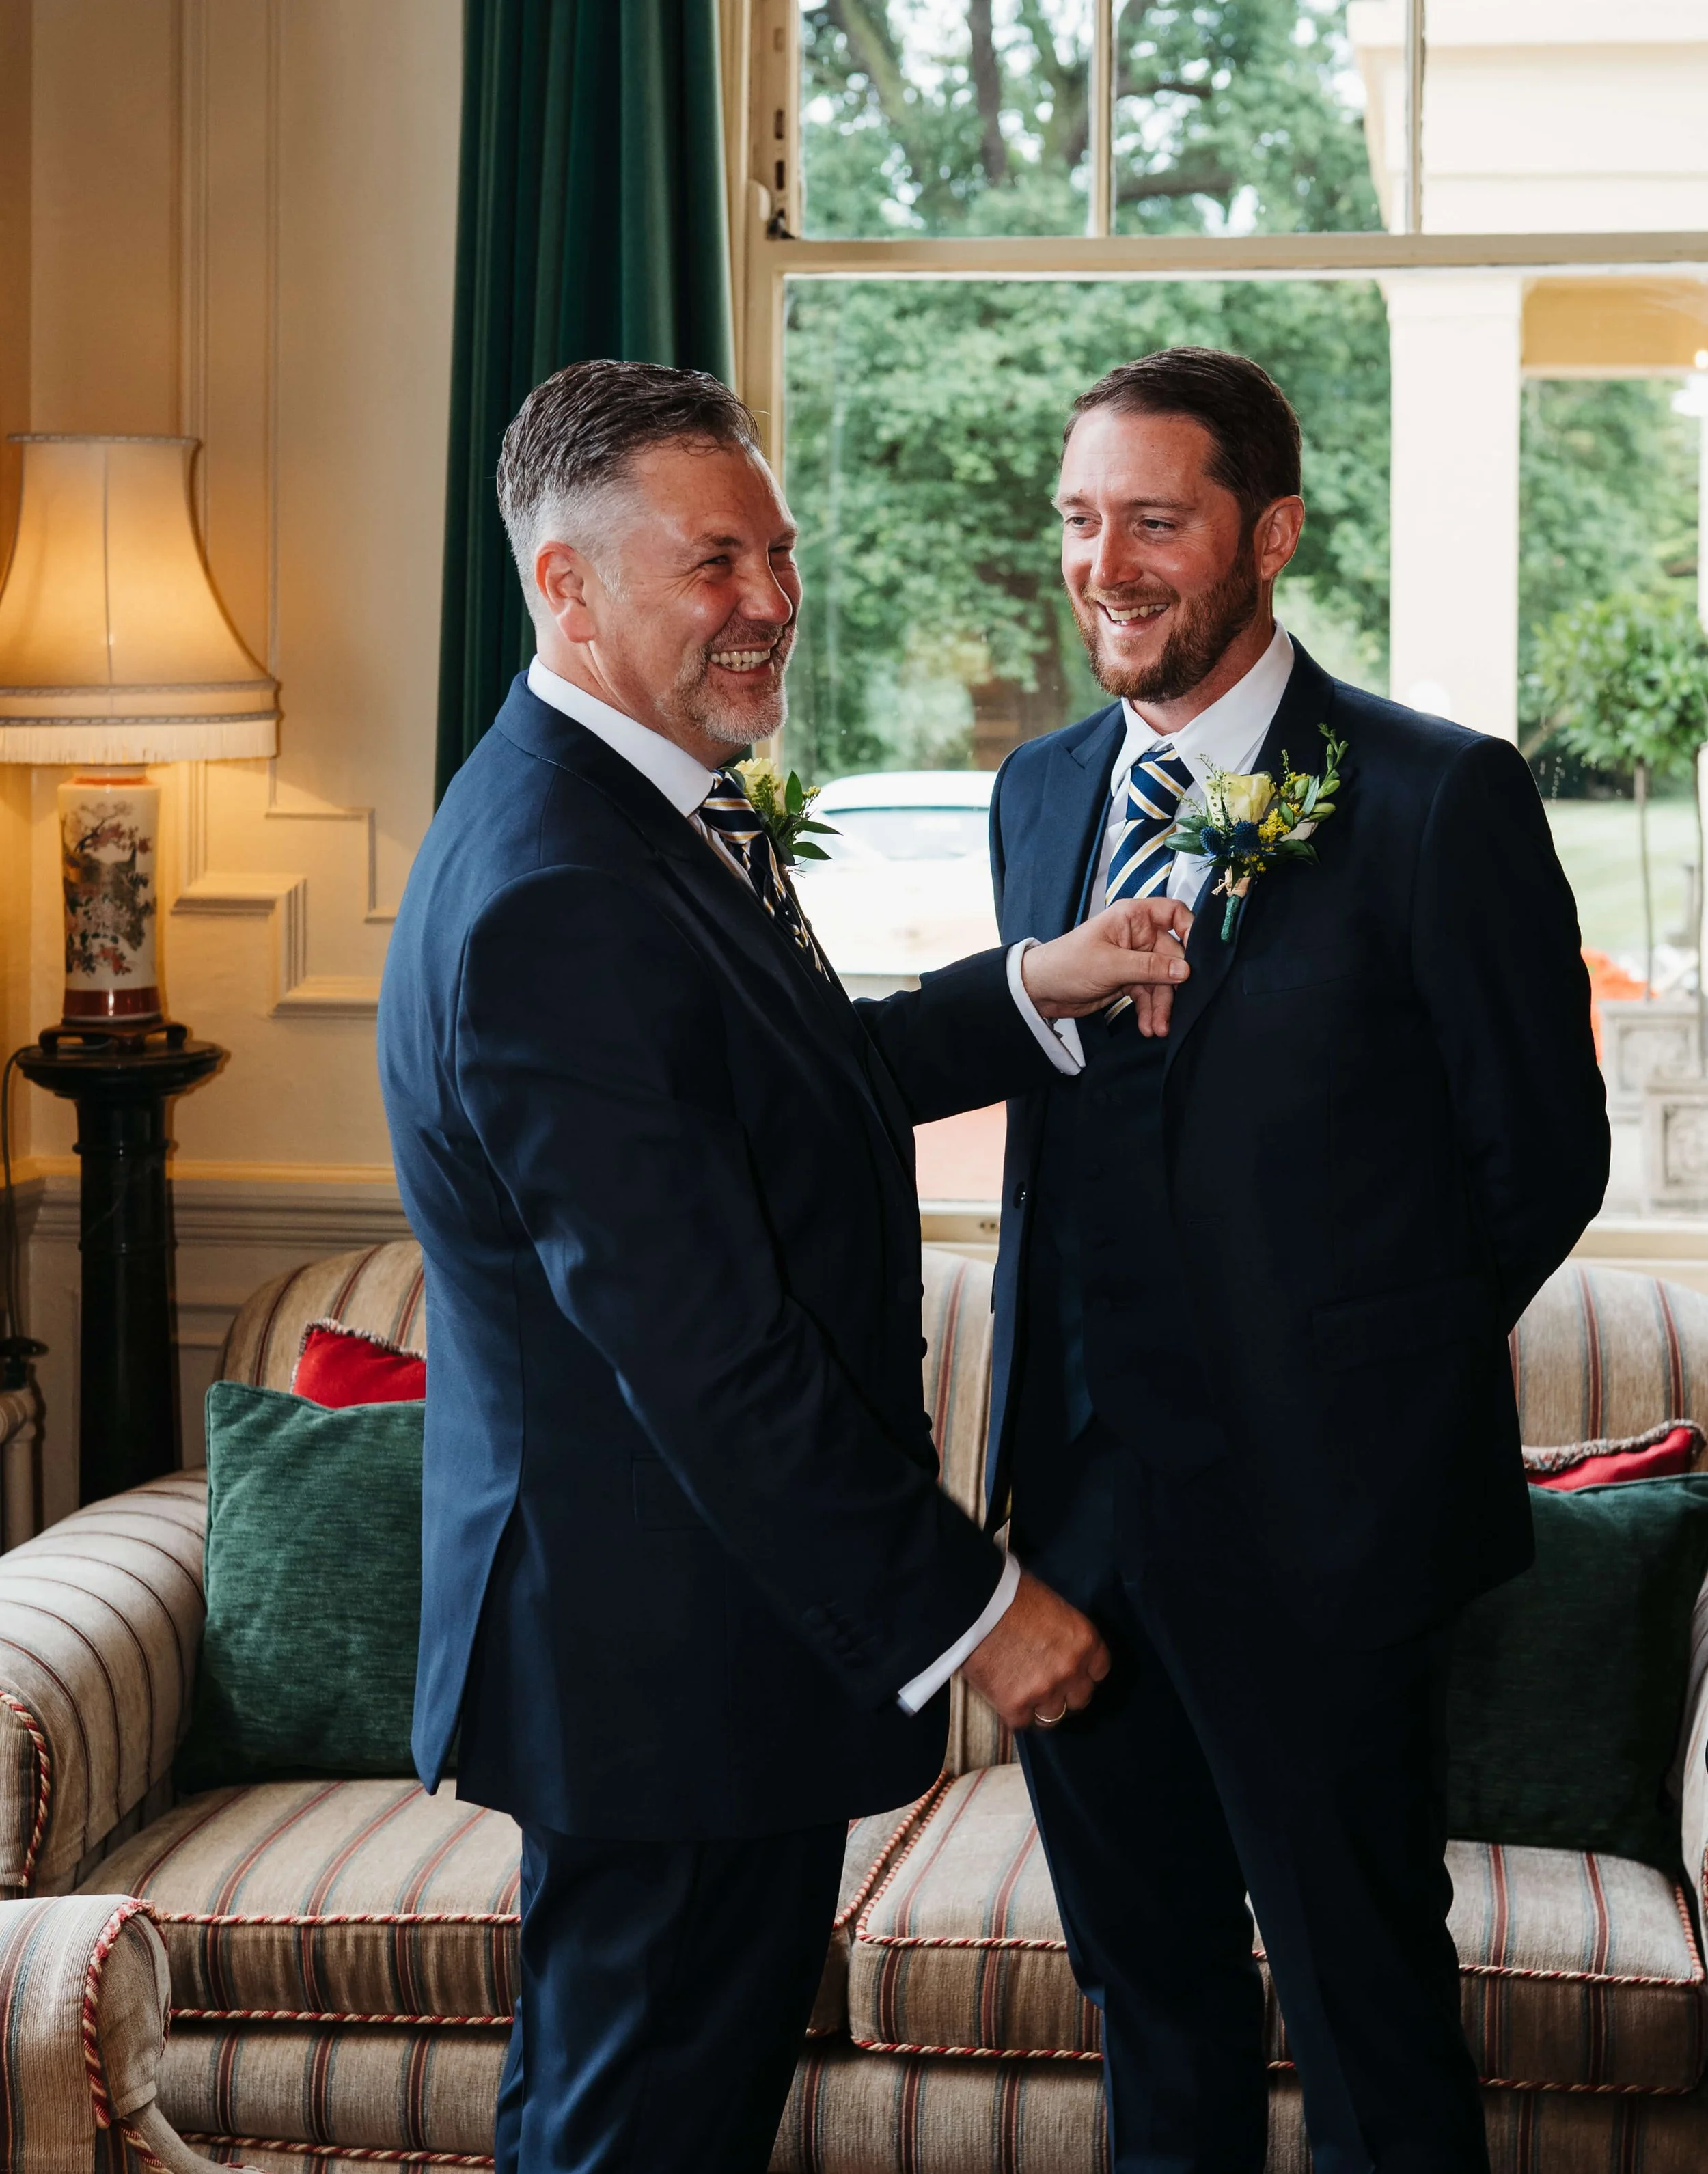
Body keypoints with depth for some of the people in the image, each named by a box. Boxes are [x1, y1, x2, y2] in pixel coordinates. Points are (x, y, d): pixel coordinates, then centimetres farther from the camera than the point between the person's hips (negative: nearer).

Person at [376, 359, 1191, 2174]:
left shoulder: (627, 805, 7)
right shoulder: (555, 901, -27)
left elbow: (811, 1078, 19)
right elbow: (703, 1356, -27)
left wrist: (1039, 988, 5)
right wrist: (964, 1607, -19)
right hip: (664, 1664, -10)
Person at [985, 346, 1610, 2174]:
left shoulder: (1437, 802, -12)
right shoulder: (1040, 792, 9)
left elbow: (1542, 1153, -6)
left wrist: (1369, 1373, 2)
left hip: (1311, 1511, -6)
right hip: (1082, 1479, 6)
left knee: (1364, 2002, 4)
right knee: (1146, 1969, 19)